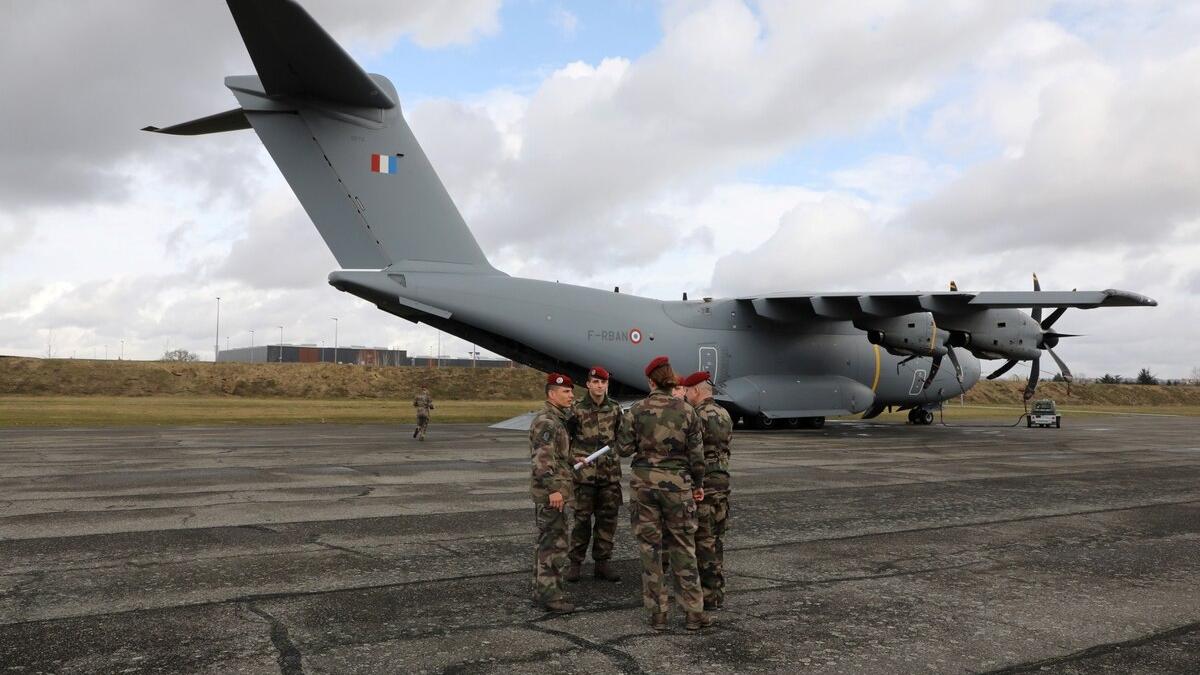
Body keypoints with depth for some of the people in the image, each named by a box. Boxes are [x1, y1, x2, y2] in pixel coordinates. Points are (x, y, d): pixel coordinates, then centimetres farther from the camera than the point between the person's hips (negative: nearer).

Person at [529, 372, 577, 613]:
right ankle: (550, 594, -3)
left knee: (547, 541, 15)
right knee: (554, 543, -8)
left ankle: (541, 591, 22)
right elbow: (542, 459, -24)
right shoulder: (546, 421, -16)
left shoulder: (558, 419, 17)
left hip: (553, 491, 11)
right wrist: (554, 489, -26)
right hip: (549, 492, -11)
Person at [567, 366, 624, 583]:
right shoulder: (577, 409, -2)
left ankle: (602, 563, 17)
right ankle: (575, 563, 14)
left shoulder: (615, 408, 7)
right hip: (584, 472, -3)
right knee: (582, 518, 2)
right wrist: (573, 457, -9)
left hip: (610, 472, 3)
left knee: (608, 518, 7)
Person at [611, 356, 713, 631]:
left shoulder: (637, 410, -6)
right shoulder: (686, 411, -5)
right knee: (683, 549, 10)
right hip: (677, 485, 0)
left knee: (650, 548, 9)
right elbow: (697, 455, -1)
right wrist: (698, 484, 11)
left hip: (644, 483, 0)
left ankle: (657, 613, 14)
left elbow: (624, 448, -4)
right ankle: (694, 613, 16)